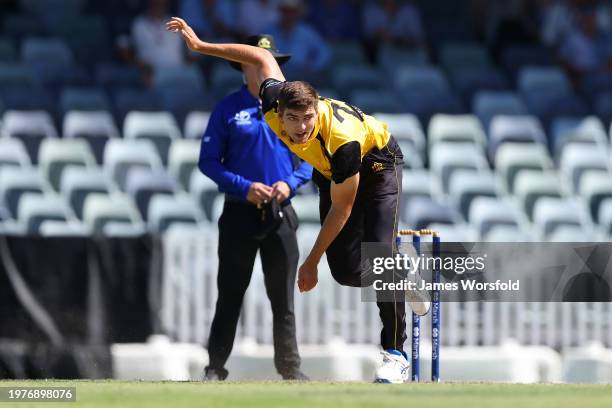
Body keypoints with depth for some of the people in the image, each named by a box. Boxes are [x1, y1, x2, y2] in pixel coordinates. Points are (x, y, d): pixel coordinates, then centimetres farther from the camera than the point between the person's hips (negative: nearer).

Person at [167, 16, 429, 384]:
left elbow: (340, 209, -29)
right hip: (331, 170, 6)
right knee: (347, 272, -4)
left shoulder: (343, 141, -43)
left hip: (376, 162, -6)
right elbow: (262, 58, -10)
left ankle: (396, 354, -14)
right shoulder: (273, 104, -31)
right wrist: (200, 45, -9)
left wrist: (312, 263, -21)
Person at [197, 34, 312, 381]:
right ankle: (216, 368, 5)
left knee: (283, 296, 2)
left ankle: (290, 366, 6)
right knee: (230, 294, 0)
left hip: (281, 214, 2)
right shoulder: (228, 109, 1)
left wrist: (290, 183, -8)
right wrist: (244, 187, -14)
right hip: (239, 212, -2)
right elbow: (208, 162, -2)